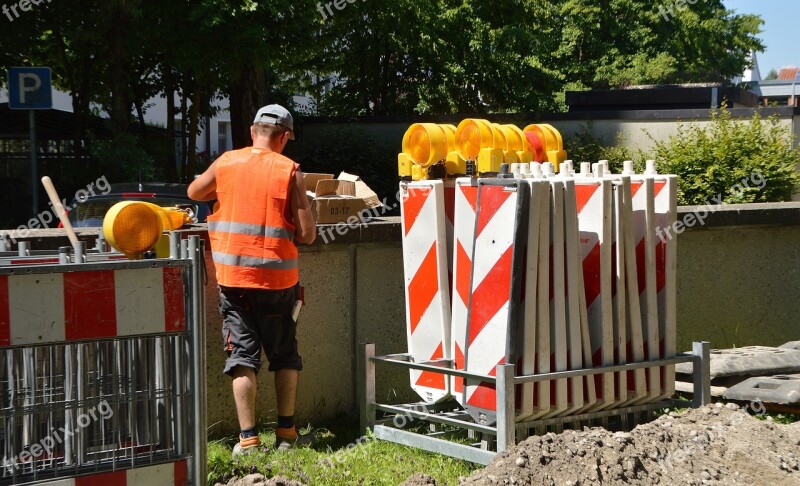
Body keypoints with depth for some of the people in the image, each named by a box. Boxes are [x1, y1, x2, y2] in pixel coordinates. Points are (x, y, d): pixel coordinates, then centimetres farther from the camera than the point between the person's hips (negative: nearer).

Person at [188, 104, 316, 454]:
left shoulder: (225, 163, 2)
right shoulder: (290, 171, -5)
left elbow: (194, 192, 22)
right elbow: (307, 235, -7)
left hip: (232, 276, 1)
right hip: (277, 278, -1)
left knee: (243, 356, 6)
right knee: (284, 354, 14)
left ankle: (247, 437, 2)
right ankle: (286, 432, 17)